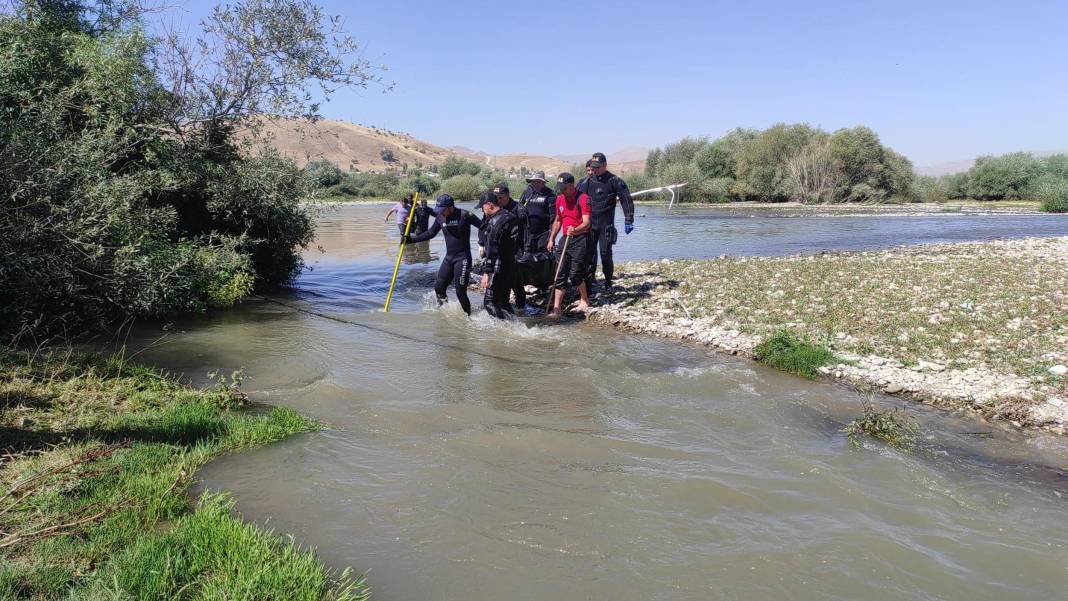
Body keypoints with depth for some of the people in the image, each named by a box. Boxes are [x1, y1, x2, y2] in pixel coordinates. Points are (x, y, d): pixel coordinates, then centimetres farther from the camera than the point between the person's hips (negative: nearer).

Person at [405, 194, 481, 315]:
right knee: (439, 287, 8)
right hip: (448, 257, 7)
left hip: (462, 258, -7)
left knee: (460, 292, -7)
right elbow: (430, 233, 16)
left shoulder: (464, 215, -14)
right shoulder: (440, 218, 5)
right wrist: (411, 239, 12)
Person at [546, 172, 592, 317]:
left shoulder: (583, 198, -12)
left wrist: (575, 230, -38)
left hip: (580, 239, -7)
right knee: (560, 275, 0)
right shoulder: (560, 199, 11)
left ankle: (584, 300, 19)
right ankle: (557, 308, 1)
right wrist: (551, 239, 17)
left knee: (575, 274, -7)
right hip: (566, 239, 7)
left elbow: (586, 223, -19)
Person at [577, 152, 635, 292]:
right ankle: (588, 282, 7)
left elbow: (626, 200, -3)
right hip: (589, 224, 3)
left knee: (606, 254, -1)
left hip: (606, 225, -2)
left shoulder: (614, 181, -3)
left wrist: (628, 221, -7)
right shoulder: (585, 182, 5)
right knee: (589, 254, 1)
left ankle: (608, 283, 13)